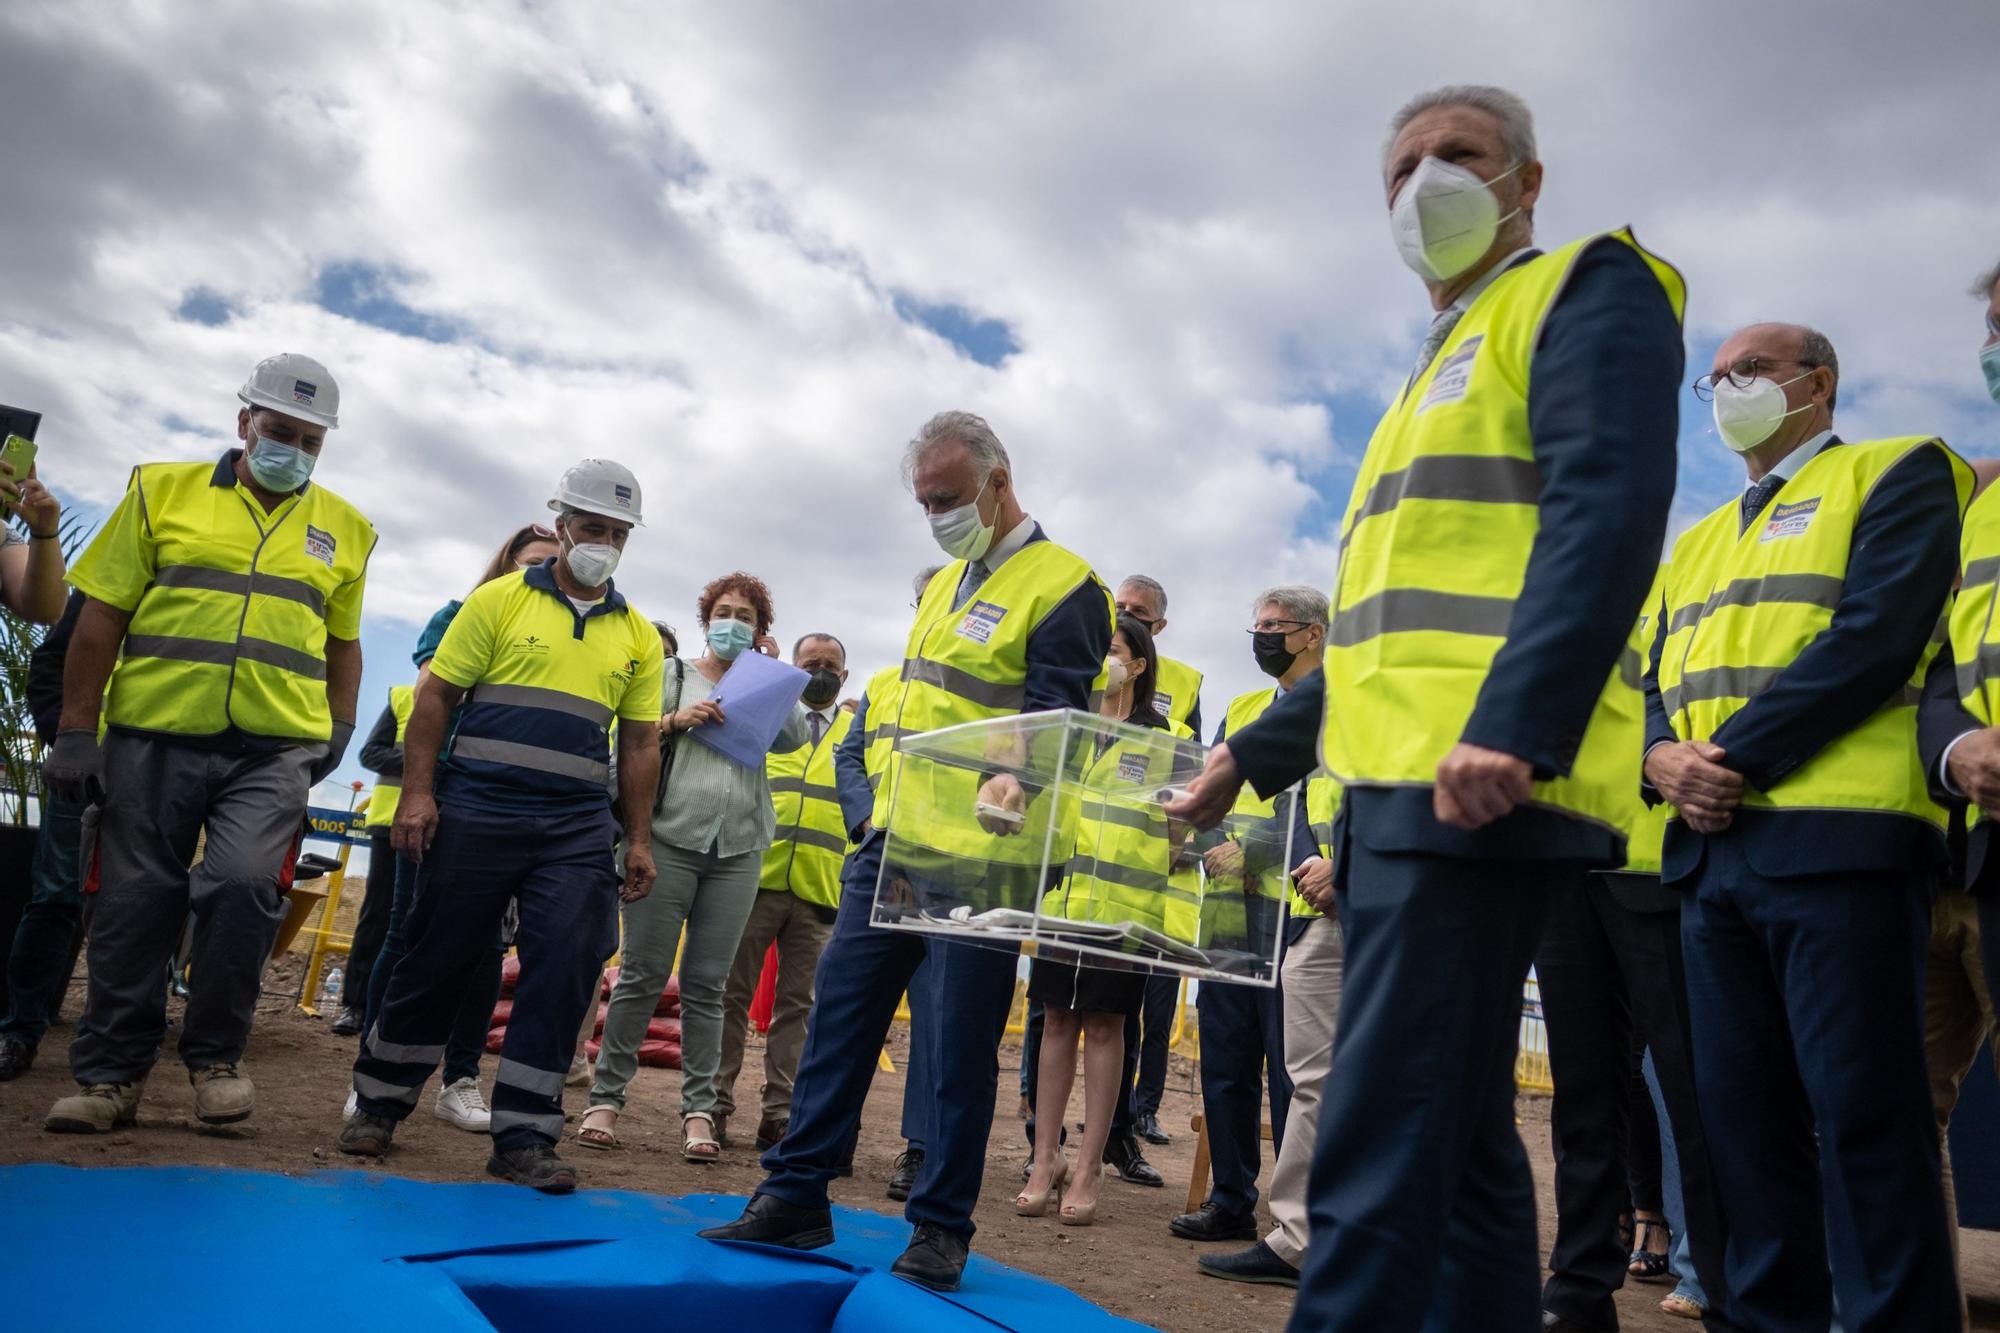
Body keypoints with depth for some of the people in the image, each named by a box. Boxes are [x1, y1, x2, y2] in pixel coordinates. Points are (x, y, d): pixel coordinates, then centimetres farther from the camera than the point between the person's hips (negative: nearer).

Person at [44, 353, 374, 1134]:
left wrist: (338, 727, 9)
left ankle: (215, 1056, 4)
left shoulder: (344, 529, 12)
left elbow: (342, 642, 19)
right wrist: (76, 730, -2)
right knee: (133, 910, 5)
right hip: (153, 740, 0)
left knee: (243, 886, -16)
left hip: (274, 748, 0)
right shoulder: (163, 492, 6)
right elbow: (102, 616, 3)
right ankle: (110, 1075, 20)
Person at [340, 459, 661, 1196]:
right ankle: (379, 1100, 27)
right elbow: (436, 696, 0)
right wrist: (418, 793, -9)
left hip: (577, 827, 2)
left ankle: (523, 1135, 6)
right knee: (437, 956, 6)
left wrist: (637, 838, 6)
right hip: (475, 810, -2)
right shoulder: (500, 599, 3)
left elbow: (640, 743, 11)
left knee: (563, 969, -5)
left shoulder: (638, 635, 11)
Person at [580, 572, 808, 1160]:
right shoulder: (674, 675, 12)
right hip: (670, 839, -1)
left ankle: (700, 1109, 7)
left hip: (737, 850, 2)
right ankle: (606, 1096, 8)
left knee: (707, 984, 4)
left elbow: (794, 736, -1)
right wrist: (674, 721, -12)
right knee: (642, 974, -1)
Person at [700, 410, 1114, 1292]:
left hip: (979, 858, -7)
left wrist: (1012, 777, -37)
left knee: (960, 1045, 1)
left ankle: (940, 1226, 15)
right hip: (895, 839, 7)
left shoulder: (1065, 588, -7)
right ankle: (794, 1196, 17)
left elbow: (1052, 714, -17)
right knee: (840, 1011, 7)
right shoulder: (942, 584, 18)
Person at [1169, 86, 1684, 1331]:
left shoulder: (1588, 291, 4)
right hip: (1394, 796, 10)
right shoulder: (1439, 371, 29)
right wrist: (1249, 755, 27)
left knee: (1381, 1145, -13)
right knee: (1457, 1134, 13)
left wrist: (1513, 729, -28)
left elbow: (1607, 513, -15)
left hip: (1472, 793, -10)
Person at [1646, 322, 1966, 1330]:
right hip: (1708, 849, 7)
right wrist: (1663, 757, -3)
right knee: (1741, 1106, 9)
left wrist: (1735, 756, -15)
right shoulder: (1697, 541, 26)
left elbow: (1878, 636, -10)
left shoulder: (1896, 474, 5)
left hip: (1836, 838, -6)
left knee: (1862, 1112, -5)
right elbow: (1658, 683, 20)